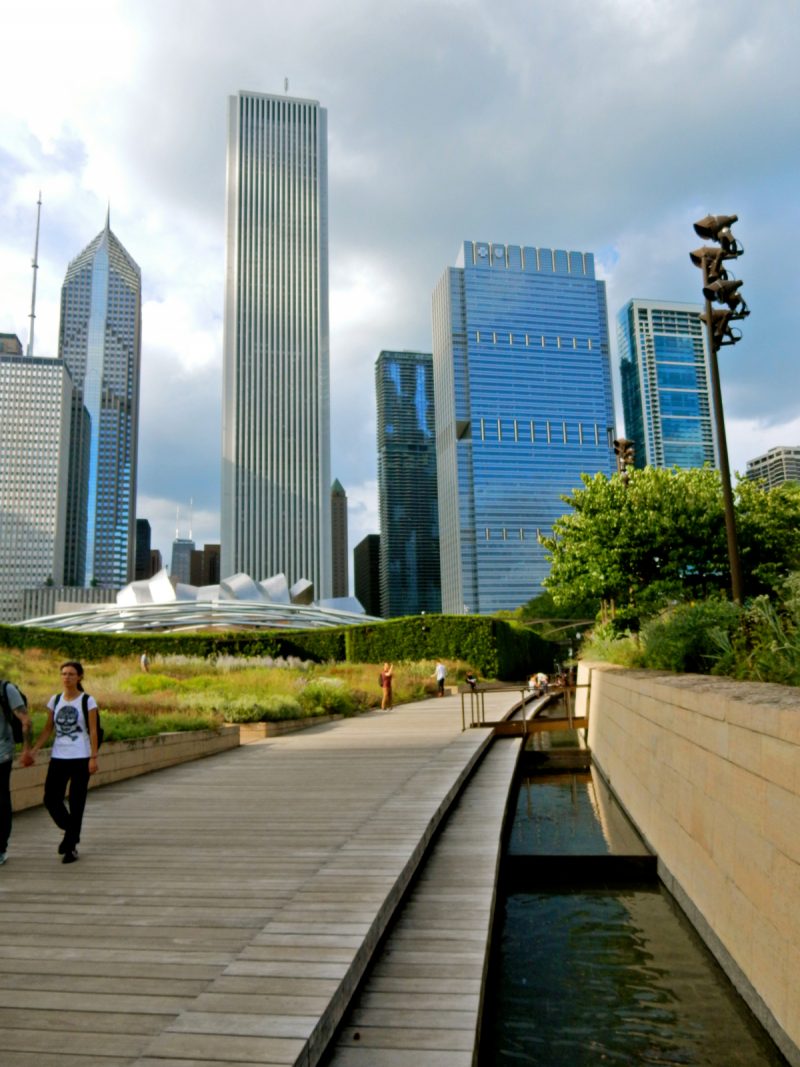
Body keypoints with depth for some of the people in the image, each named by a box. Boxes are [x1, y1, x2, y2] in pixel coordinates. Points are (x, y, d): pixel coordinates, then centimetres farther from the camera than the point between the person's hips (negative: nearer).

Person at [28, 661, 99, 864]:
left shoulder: (87, 701, -4)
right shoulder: (55, 700, 7)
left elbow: (93, 731, -5)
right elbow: (48, 728, 10)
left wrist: (93, 757, -10)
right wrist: (34, 750, 1)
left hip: (80, 758, -4)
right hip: (58, 757, 4)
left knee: (76, 803, 1)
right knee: (51, 799, 0)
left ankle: (71, 845, 13)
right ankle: (71, 832, 26)